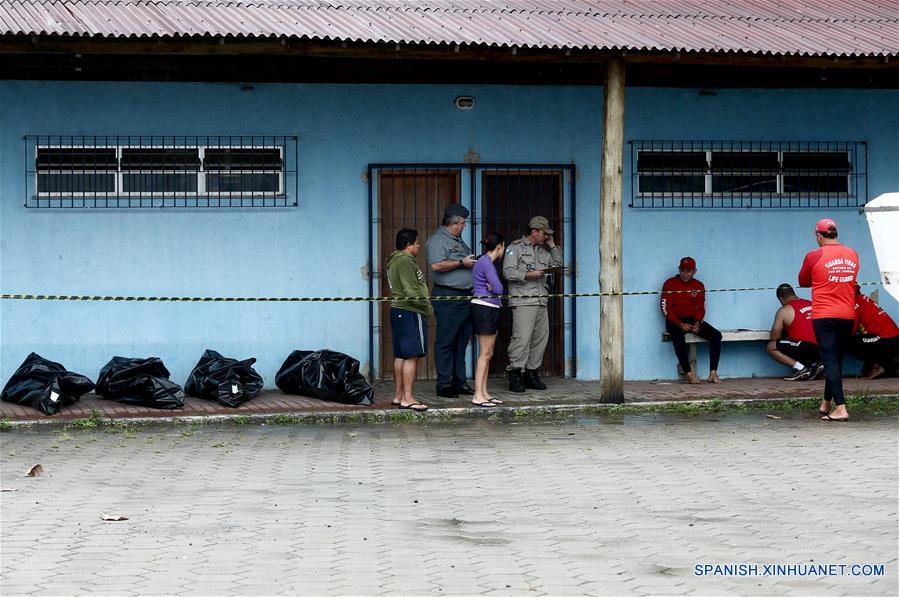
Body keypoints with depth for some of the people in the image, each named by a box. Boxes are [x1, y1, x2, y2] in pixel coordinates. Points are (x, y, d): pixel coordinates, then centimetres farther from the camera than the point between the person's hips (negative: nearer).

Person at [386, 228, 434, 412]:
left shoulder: (395, 261, 18)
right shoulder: (405, 261, -14)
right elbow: (412, 291, -19)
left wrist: (424, 306, 17)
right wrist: (428, 308, -9)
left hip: (398, 311, 11)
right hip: (410, 313, -11)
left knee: (400, 355, 12)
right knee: (411, 356, -10)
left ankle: (399, 395, 16)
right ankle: (407, 398, -13)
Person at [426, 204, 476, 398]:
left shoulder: (458, 240, 21)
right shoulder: (437, 240, -9)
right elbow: (436, 265, -23)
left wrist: (474, 262, 15)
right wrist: (462, 263, -17)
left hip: (465, 296, 10)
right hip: (447, 296, -9)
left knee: (462, 341, 11)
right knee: (446, 342, -6)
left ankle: (459, 381, 17)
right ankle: (444, 384, -4)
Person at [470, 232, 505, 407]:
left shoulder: (488, 262, 17)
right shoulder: (485, 262, -15)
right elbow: (498, 288, -17)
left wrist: (489, 287, -2)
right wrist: (491, 288, 2)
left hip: (490, 309, 10)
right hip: (484, 308, -10)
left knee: (488, 353, 11)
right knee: (485, 353, -10)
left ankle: (484, 393, 14)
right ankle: (478, 395, -11)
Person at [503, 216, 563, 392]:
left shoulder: (543, 250, 21)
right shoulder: (516, 247, 0)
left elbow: (558, 264, 20)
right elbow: (508, 272, -8)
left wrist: (552, 245, 13)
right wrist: (529, 275, -14)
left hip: (541, 302, 8)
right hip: (522, 301, -7)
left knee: (540, 338, 5)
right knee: (522, 338, -14)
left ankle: (531, 374, 12)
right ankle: (515, 375, -11)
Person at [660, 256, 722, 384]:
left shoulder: (699, 286, 10)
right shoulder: (670, 284, -1)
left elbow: (701, 307, 10)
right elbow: (665, 309, -7)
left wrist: (698, 323, -12)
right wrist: (680, 324, -18)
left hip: (694, 320, 4)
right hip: (675, 321, -4)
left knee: (716, 335, -18)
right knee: (678, 338, -38)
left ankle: (713, 373, -21)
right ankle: (689, 373, -33)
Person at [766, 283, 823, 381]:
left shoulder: (783, 311, 1)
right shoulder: (812, 304, 18)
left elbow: (774, 337, 5)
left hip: (805, 346, -7)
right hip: (822, 351, 7)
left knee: (771, 348, 7)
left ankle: (800, 369, -5)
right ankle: (815, 365, 9)